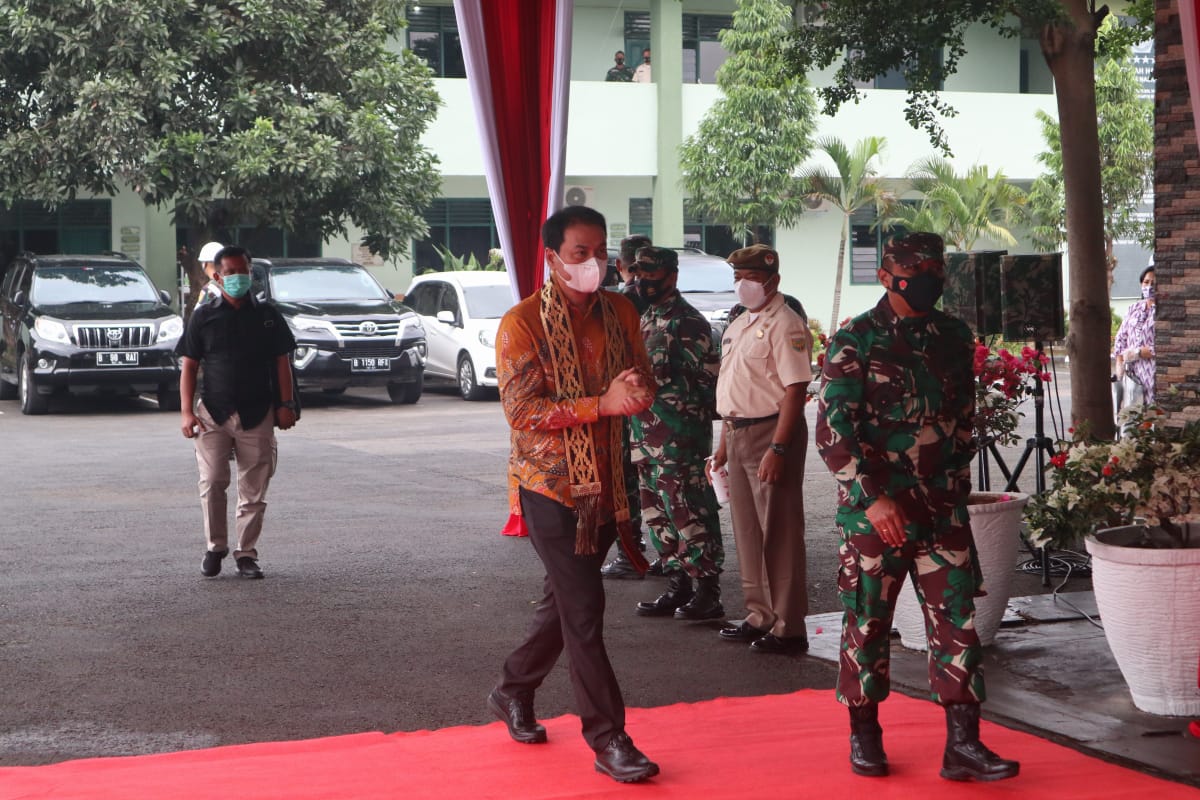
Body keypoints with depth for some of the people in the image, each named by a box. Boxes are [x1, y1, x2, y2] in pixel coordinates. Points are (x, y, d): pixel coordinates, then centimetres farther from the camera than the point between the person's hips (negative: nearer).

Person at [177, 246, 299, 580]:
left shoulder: (267, 316, 8)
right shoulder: (204, 317, 5)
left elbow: (281, 362, 9)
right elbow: (189, 366, 4)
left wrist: (286, 405, 0)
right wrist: (187, 411, -4)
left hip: (258, 414, 1)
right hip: (213, 412, -1)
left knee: (254, 489, 2)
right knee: (212, 483, -6)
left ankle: (246, 553, 11)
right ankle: (215, 547, 11)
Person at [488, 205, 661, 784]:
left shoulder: (619, 312, 5)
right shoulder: (523, 324, -12)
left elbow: (644, 384, 9)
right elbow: (522, 412, -19)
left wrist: (638, 390, -17)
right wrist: (604, 402, -27)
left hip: (605, 484, 6)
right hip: (551, 484, -6)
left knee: (565, 601, 17)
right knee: (583, 609, -8)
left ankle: (513, 693, 38)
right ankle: (607, 738, -2)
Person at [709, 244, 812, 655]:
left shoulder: (785, 325, -13)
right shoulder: (737, 326, 16)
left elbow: (795, 390, -20)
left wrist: (777, 448, -25)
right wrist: (725, 441, 19)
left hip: (771, 432, -9)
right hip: (739, 432, 9)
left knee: (779, 534, -5)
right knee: (747, 530, 14)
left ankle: (788, 628, 1)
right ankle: (760, 617, 25)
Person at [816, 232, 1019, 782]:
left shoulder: (954, 337, 9)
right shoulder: (854, 341, -6)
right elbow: (832, 432, -13)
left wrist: (955, 485, 14)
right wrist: (874, 498, -20)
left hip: (943, 508, 4)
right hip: (874, 508, -4)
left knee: (957, 618, -1)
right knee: (868, 620, 5)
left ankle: (962, 745, 3)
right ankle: (864, 736, 21)